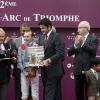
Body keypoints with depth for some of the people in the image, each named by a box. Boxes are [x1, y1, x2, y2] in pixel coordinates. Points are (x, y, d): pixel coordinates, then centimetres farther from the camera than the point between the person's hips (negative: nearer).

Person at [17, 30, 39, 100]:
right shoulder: (21, 47, 6)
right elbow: (19, 61, 3)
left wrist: (34, 71, -9)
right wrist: (24, 71, -6)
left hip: (34, 72, -1)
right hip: (24, 72, 1)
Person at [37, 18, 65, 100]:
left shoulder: (57, 36, -8)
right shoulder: (41, 37, 14)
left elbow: (60, 53, -17)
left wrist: (49, 60, -28)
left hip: (53, 70, -7)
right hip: (44, 70, 7)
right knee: (55, 93, 12)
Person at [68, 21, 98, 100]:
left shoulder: (94, 38, -1)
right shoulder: (77, 38, 11)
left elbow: (93, 50, -16)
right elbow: (69, 53, 3)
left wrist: (83, 43, -18)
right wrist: (75, 44, -13)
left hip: (88, 69, -4)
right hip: (78, 70, 5)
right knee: (78, 93, 11)